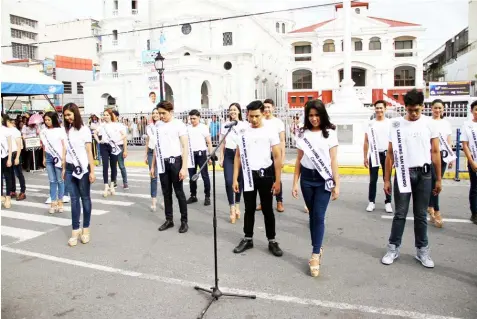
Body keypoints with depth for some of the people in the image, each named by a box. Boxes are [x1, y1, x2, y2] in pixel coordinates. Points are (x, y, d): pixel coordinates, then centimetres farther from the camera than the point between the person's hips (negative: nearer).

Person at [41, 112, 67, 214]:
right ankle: (53, 202, 7)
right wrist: (44, 158, 14)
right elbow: (44, 146, 15)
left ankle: (60, 202, 9)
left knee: (60, 180, 2)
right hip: (49, 157, 3)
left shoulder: (60, 130, -3)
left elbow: (64, 145, -3)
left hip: (58, 157, -3)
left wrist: (63, 158, -8)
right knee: (52, 181, 5)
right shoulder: (44, 132, 8)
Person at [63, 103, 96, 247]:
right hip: (70, 168, 4)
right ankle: (75, 230, 10)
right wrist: (64, 168, 11)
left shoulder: (84, 130, -5)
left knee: (85, 198, 5)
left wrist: (92, 171, -11)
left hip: (83, 168, -4)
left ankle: (86, 229, 15)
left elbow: (89, 151, -7)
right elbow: (67, 151, 12)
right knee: (74, 199, 5)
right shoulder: (67, 130, 8)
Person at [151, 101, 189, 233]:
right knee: (166, 193, 11)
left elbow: (185, 147, -10)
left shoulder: (179, 124, -7)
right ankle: (169, 220, 22)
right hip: (162, 163, 5)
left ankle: (184, 221, 13)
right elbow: (157, 146, 16)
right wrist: (153, 165, 14)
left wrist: (184, 167, -17)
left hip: (175, 161, -5)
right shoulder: (158, 125, 9)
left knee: (179, 192, 2)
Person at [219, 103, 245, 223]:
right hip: (228, 154, 1)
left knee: (240, 181, 7)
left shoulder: (244, 125, 1)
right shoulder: (224, 125, 8)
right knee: (229, 181, -9)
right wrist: (221, 158, 6)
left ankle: (237, 206, 25)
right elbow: (222, 143, 11)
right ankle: (232, 209, -3)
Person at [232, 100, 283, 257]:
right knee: (249, 209, 11)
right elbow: (238, 156, 7)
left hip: (265, 174, -2)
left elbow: (277, 157, -5)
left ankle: (272, 241, 20)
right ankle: (248, 239, 25)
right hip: (248, 174, 2)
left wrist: (277, 180, -9)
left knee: (267, 209, 7)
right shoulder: (242, 132, 2)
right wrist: (235, 179, 2)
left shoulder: (270, 131, -6)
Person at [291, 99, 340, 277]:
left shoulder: (330, 133, -2)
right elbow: (299, 160, 8)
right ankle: (318, 249, 25)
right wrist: (295, 183, 5)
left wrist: (337, 184, -6)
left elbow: (333, 161, -2)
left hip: (324, 179, -3)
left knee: (319, 216, -6)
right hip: (307, 178, 3)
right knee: (312, 215, 10)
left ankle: (315, 255, 1)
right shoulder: (302, 134, 5)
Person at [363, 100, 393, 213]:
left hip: (386, 154, 0)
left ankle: (388, 202, 13)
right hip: (374, 154, 1)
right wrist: (365, 157, 1)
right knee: (373, 180, 3)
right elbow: (366, 142, 5)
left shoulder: (390, 123, 1)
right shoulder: (370, 124, 3)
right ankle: (371, 202, 11)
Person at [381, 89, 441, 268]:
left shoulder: (429, 123, 1)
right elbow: (390, 154, 2)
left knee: (421, 215, 10)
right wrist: (387, 180, 0)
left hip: (424, 174, 1)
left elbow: (435, 152, 5)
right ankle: (393, 248, 15)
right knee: (400, 214, 5)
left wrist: (438, 179, 4)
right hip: (403, 173, -1)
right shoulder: (396, 125, -1)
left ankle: (422, 250, 21)